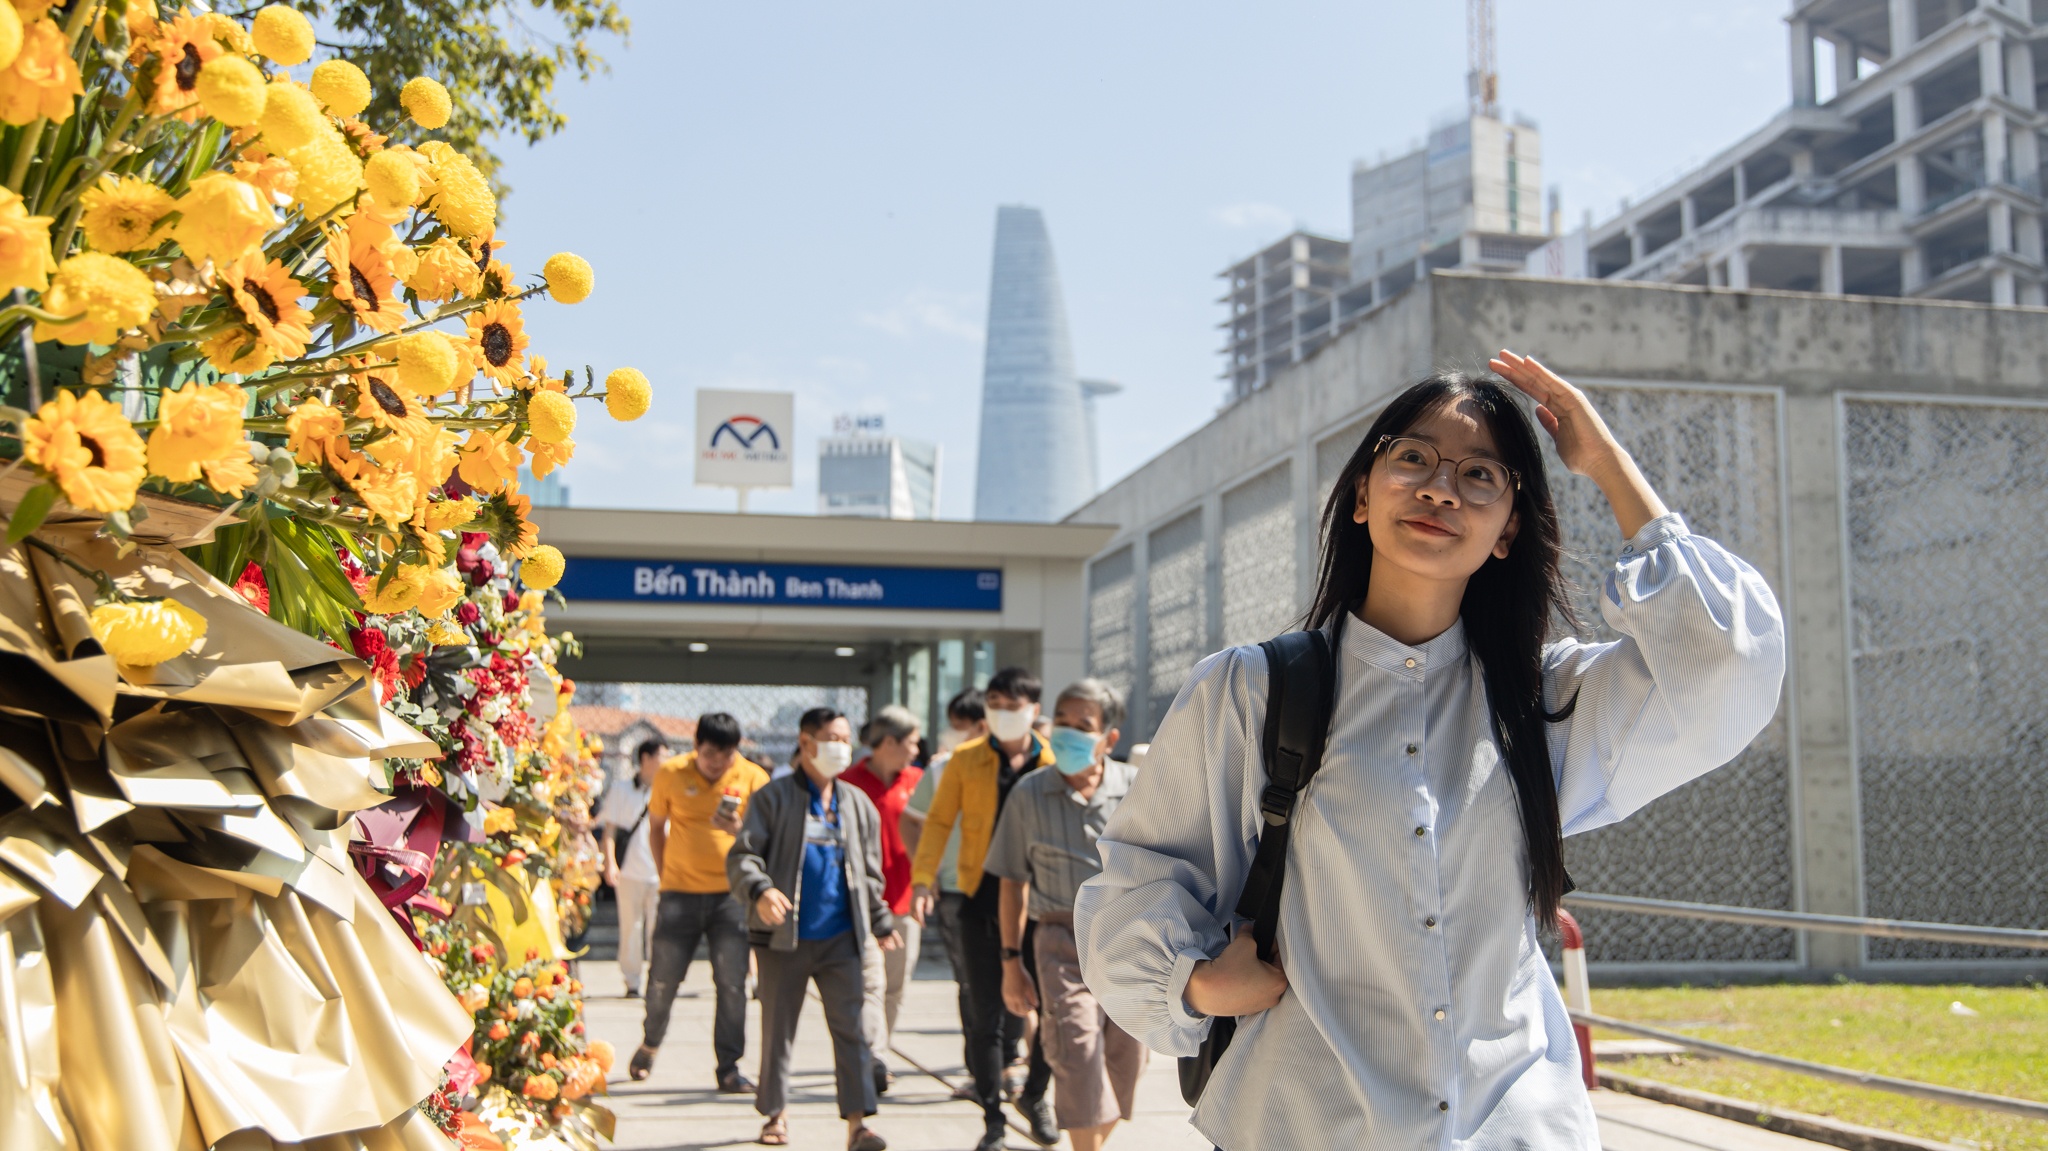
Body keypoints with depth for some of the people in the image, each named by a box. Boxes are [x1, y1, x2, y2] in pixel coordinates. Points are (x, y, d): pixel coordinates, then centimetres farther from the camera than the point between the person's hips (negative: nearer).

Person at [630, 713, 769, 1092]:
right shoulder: (671, 773, -1)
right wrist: (666, 873, 9)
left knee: (732, 983, -5)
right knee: (663, 979, 5)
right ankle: (649, 1044, 33)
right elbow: (656, 826, 12)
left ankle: (729, 1067, 6)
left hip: (730, 893, 0)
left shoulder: (753, 779, -2)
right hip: (681, 892, 0)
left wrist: (739, 829, -24)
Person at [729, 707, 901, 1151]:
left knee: (851, 1026, -6)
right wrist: (760, 891, -26)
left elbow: (870, 872, 20)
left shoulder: (857, 803, 13)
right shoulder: (774, 798, 0)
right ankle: (776, 1114, 25)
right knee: (779, 1027, 9)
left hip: (840, 936, 3)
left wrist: (881, 923, 17)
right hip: (784, 936, -2)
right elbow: (742, 857, -8)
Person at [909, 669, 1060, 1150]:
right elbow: (938, 821, 4)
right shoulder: (965, 760, 4)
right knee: (984, 1014, 2)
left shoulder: (1055, 763, 4)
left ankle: (1034, 1096, 28)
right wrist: (922, 881, -7)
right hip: (979, 898, 0)